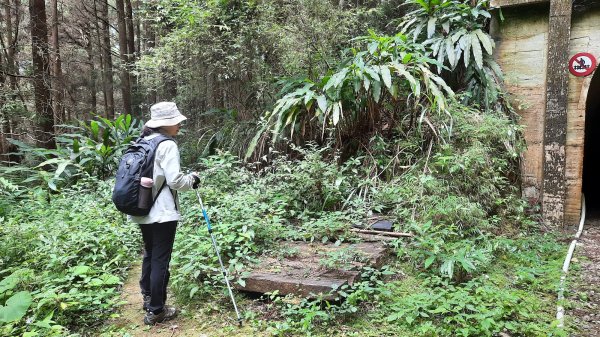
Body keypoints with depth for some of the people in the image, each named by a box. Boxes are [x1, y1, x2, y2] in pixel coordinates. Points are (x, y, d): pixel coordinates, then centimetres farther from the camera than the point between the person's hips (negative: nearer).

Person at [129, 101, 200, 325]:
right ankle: (155, 311, 11)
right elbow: (175, 181, -19)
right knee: (160, 260, 2)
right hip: (162, 213, -8)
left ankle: (148, 297, 37)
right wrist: (192, 180, 0)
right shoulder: (167, 145, -15)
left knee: (149, 255, 22)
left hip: (143, 210, 9)